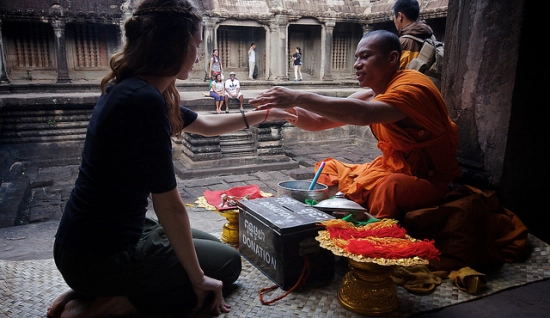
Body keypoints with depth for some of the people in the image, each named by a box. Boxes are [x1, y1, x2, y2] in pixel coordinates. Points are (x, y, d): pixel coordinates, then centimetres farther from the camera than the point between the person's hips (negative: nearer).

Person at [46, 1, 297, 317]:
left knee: (214, 247, 24)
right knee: (228, 262, 10)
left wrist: (265, 115, 26)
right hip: (101, 255, -9)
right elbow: (168, 205, -22)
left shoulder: (131, 89, 6)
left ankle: (97, 291, 14)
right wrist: (198, 279, -10)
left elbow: (206, 124, 20)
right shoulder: (144, 101, -25)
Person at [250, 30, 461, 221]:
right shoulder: (371, 95, 3)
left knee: (390, 187, -37)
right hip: (395, 168, 8)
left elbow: (362, 114, -42)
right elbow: (318, 122, -4)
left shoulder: (411, 86, -22)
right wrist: (288, 109, -23)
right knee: (330, 172, 4)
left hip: (432, 179, -7)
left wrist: (299, 98, -43)